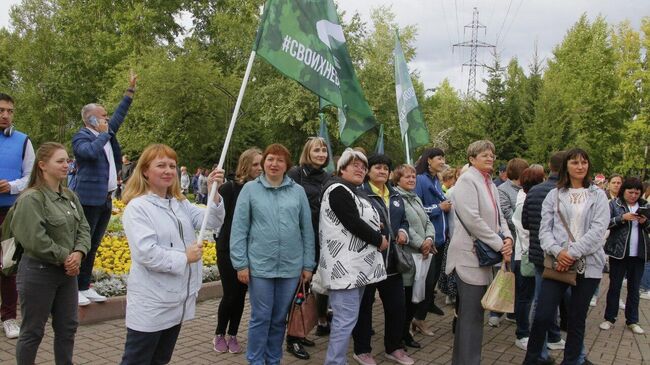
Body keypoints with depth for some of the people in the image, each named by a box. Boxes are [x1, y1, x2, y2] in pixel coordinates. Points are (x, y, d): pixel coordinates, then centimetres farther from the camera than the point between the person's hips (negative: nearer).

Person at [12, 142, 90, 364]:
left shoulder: (70, 197, 7)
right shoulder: (31, 198, -16)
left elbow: (83, 228, 6)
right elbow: (35, 240, -23)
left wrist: (78, 253, -12)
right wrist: (65, 257, -15)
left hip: (67, 271, 7)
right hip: (38, 272, -7)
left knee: (67, 327, 16)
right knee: (33, 331, 7)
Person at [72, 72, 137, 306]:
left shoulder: (106, 134, 16)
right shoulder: (81, 137, -8)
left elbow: (120, 115, 27)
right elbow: (92, 151, -29)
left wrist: (130, 90, 27)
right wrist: (104, 133, -14)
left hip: (106, 199, 8)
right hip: (90, 199, -8)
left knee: (93, 245, 12)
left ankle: (85, 287, 19)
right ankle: (74, 289, 3)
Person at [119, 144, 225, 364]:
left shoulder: (180, 203, 9)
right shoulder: (137, 207, -13)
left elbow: (212, 222, -1)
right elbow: (146, 253, -23)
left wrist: (214, 193, -16)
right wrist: (184, 258, -14)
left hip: (178, 300, 7)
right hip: (151, 304, -7)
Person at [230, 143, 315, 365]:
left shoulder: (298, 191, 5)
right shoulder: (250, 189, 0)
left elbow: (307, 230, 7)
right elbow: (239, 229, -1)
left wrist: (308, 264, 5)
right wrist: (241, 264, -6)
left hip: (291, 266, 2)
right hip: (260, 266, -2)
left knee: (280, 319, 13)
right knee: (261, 318, 4)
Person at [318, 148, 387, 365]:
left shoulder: (354, 192, 21)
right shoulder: (338, 190, -10)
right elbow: (353, 223, -19)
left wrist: (378, 236, 5)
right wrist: (379, 240, -8)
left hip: (356, 264, 10)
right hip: (344, 265, -10)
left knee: (346, 318, 12)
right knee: (346, 319, -10)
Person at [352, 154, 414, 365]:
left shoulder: (396, 196, 17)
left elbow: (403, 220, 24)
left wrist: (403, 231, 3)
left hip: (391, 260, 7)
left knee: (396, 305, 12)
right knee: (364, 306, 5)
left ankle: (393, 347, 30)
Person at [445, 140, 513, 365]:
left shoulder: (490, 184, 16)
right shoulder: (467, 180, -10)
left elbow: (498, 217, 16)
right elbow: (472, 219, -20)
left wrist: (507, 238, -5)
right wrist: (500, 245, -16)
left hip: (485, 256, 9)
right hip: (470, 256, -9)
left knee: (472, 314, 15)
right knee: (471, 316, -5)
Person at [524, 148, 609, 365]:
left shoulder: (598, 195, 5)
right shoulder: (554, 195, 7)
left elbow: (598, 230, -6)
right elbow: (545, 229, 3)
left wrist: (573, 253, -15)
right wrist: (557, 252, -14)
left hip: (588, 265, 0)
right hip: (558, 263, 0)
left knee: (576, 319, 9)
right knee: (542, 316, -5)